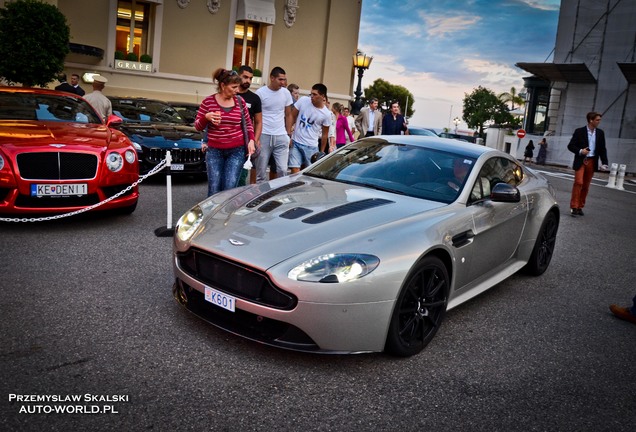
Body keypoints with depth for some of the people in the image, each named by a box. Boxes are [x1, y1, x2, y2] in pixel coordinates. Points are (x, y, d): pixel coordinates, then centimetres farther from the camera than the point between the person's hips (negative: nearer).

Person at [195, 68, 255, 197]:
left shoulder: (240, 101, 2)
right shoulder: (208, 101, -3)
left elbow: (248, 123, 14)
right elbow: (198, 126, 2)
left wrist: (251, 140, -2)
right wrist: (206, 117, -19)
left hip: (236, 151, 1)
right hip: (214, 151, 0)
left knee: (229, 189, -6)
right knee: (214, 190, 0)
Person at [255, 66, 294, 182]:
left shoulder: (286, 93, 6)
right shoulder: (260, 93, -4)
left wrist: (289, 134, 9)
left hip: (281, 137, 2)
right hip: (264, 136, -2)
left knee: (283, 170, -2)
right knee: (261, 170, 5)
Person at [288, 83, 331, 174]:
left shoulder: (326, 114, -6)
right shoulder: (303, 100, -5)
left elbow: (325, 134, 4)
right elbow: (292, 117, 2)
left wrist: (322, 151, 7)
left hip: (311, 146, 0)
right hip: (295, 142, 0)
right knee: (295, 171, -6)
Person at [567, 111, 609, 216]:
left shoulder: (600, 133, 8)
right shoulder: (579, 131, -3)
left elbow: (602, 149, 11)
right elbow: (570, 146, -2)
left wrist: (604, 163, 1)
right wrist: (580, 151, -19)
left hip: (592, 162, 4)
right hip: (581, 161, -4)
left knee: (586, 186, 7)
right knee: (578, 182, -14)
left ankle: (580, 207, 16)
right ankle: (574, 207, -11)